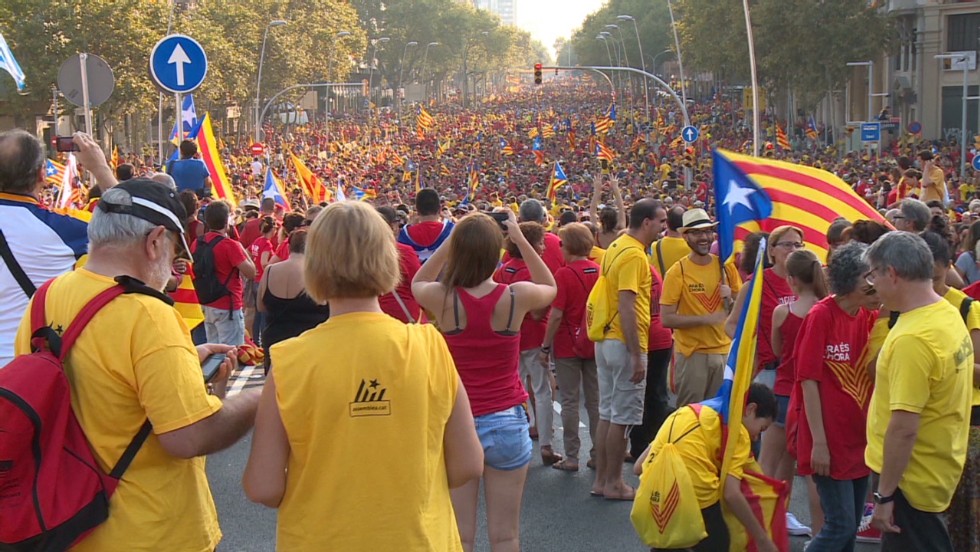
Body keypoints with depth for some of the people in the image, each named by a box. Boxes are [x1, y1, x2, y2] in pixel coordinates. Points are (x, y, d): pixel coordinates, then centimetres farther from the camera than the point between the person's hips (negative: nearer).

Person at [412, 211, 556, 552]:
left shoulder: (442, 299, -11)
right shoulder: (517, 296, -12)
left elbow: (417, 283, 15)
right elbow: (550, 288, 13)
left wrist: (453, 240, 8)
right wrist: (520, 239, 10)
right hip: (506, 422, 0)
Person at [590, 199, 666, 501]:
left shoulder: (617, 246, 12)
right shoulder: (633, 254, -18)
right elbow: (627, 308, -23)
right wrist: (637, 356, -22)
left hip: (606, 340, 10)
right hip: (625, 344, -9)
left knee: (607, 413, 14)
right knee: (622, 417, 0)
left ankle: (601, 479, 21)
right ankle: (613, 483, 8)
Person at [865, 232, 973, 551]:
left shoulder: (912, 339, -27)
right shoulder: (948, 313, 3)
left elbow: (904, 428, -27)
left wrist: (884, 495, -21)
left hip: (910, 477, -9)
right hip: (937, 468, 9)